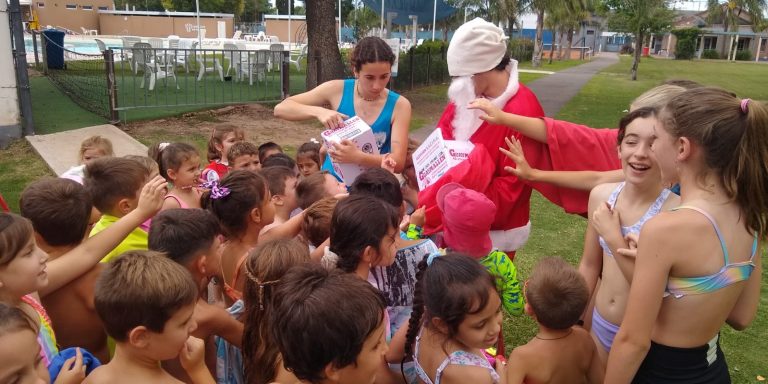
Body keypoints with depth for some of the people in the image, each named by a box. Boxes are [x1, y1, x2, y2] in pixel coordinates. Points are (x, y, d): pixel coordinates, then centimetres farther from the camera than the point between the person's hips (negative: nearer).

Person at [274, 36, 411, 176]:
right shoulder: (337, 90, -5)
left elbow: (398, 162, -15)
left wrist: (357, 157, -31)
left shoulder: (399, 105, -7)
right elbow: (280, 109, -3)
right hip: (332, 181, 1)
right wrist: (318, 111, -21)